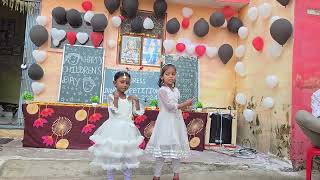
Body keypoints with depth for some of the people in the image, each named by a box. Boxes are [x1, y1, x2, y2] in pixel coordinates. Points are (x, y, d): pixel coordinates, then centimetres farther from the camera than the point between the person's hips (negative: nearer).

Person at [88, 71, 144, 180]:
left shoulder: (130, 99, 6)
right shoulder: (111, 97, -7)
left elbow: (138, 112, 6)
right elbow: (115, 110, -19)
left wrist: (136, 101, -6)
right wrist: (116, 98, -28)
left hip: (127, 129, 4)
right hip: (114, 129, -4)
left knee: (128, 154, 11)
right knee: (111, 153, 4)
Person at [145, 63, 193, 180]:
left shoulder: (176, 90, 11)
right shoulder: (162, 90, -12)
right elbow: (171, 106, -18)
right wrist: (186, 104, -12)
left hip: (177, 121, 7)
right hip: (166, 122, -7)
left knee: (177, 147, 11)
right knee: (163, 147, -3)